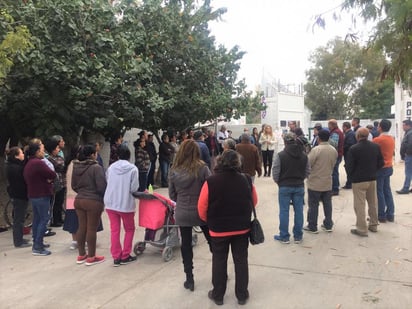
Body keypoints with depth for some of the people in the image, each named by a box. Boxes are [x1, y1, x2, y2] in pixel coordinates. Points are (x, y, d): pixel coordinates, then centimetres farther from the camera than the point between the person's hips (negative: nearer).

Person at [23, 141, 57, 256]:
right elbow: (53, 175, -24)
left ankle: (37, 243, 25)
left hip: (33, 194, 10)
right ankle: (37, 247, -6)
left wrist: (46, 179, 0)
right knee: (44, 219, -6)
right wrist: (49, 179, -1)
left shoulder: (28, 163, 13)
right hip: (42, 195, -10)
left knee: (37, 219, 16)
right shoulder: (38, 163, -19)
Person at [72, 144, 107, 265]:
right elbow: (102, 187, -18)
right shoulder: (96, 167, -17)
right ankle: (91, 257, 11)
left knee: (82, 227, 14)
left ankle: (81, 255, 25)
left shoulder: (76, 167, 5)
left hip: (78, 200, 7)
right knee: (92, 229, 2)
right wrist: (103, 198, 1)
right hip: (93, 202, -7)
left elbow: (74, 186, 14)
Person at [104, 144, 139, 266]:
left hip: (110, 203, 3)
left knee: (114, 230, 11)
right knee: (129, 229, 15)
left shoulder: (111, 167, -1)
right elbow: (134, 189, -14)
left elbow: (107, 183, 3)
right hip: (126, 204, -3)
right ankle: (125, 256, 17)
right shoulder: (133, 168, -13)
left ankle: (116, 257, 14)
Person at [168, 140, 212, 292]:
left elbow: (172, 195, 1)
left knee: (186, 245, 13)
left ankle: (189, 279, 20)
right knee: (213, 242, 17)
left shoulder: (174, 171, -7)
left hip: (182, 214, 1)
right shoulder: (202, 169, -14)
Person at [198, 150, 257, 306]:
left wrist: (210, 221, 9)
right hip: (242, 228, 2)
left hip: (218, 229, -2)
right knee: (241, 261, 15)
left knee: (219, 262, 13)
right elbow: (254, 202, 6)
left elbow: (202, 208, -10)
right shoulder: (246, 180, -8)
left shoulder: (211, 182, -16)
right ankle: (242, 295, 26)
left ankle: (218, 295, 26)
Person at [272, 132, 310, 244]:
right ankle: (298, 236, 19)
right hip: (299, 186, 3)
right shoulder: (304, 155, 0)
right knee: (299, 211, 10)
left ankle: (284, 236, 13)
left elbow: (275, 173, -10)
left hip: (284, 187, -3)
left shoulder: (280, 155, -13)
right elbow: (307, 171, 5)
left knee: (284, 211, 6)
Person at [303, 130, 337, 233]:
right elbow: (332, 165, 10)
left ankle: (312, 227, 13)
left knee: (313, 205, 5)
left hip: (315, 183, -6)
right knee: (327, 204, 15)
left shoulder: (316, 150, -20)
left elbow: (307, 164, -18)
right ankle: (328, 225, 24)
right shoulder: (334, 150, 1)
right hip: (328, 182, 6)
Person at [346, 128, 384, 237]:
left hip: (358, 180, -5)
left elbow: (349, 166, -12)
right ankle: (373, 225, 29)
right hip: (372, 179, 6)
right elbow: (381, 163, 5)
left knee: (359, 205, 1)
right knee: (373, 203, 18)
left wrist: (352, 175, 6)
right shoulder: (376, 146, -1)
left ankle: (362, 229, 5)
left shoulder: (353, 149, -16)